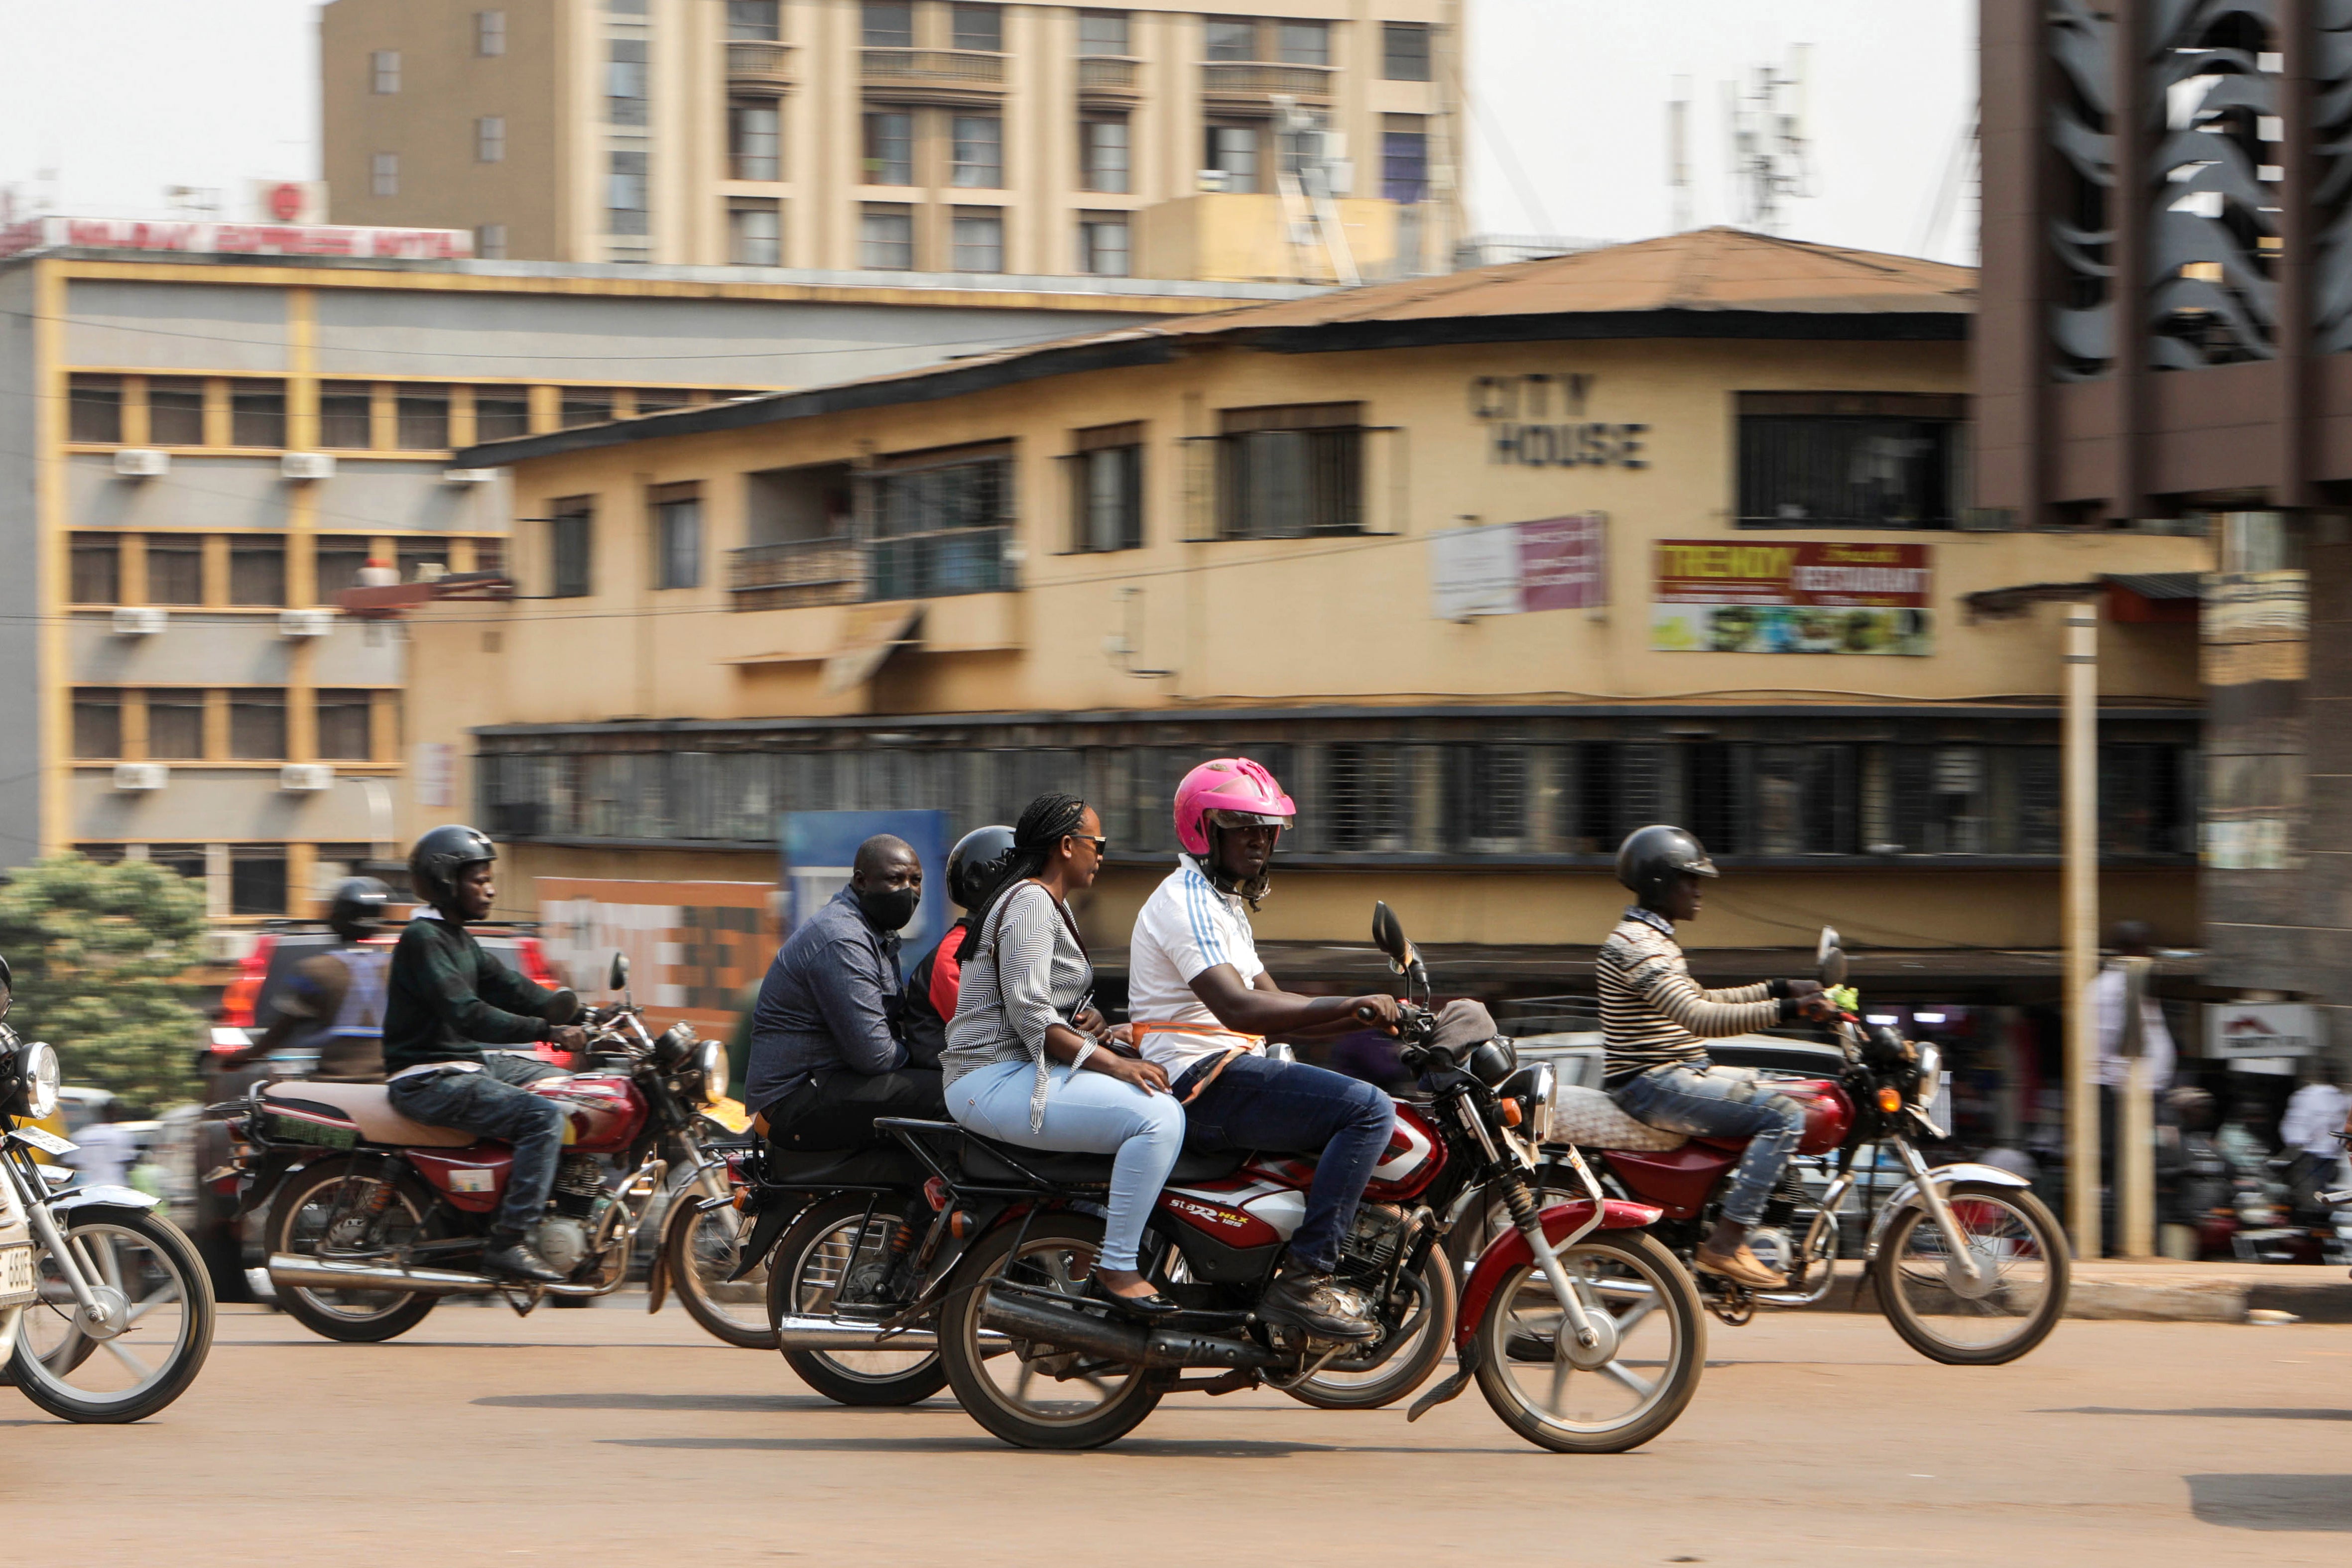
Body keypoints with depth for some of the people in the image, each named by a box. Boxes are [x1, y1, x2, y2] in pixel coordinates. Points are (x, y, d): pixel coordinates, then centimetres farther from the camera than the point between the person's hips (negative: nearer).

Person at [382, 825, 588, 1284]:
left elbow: (506, 987, 14)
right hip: (428, 1080, -11)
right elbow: (466, 1014, -27)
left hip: (470, 1062, 11)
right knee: (543, 1116, -25)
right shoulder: (422, 939, -16)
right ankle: (509, 1242, -27)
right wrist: (547, 1031, -32)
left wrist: (574, 1010, 1)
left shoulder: (457, 937, 16)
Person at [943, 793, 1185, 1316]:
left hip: (1026, 1071, 11)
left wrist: (1088, 1018, 3)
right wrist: (1110, 1062, -25)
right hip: (998, 1081, -11)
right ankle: (1115, 1269, -23)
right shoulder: (1030, 902, -12)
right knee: (1158, 1116, -24)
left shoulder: (1053, 903, 21)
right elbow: (1027, 1010, -22)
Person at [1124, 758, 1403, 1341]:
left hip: (1228, 1077, 11)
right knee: (1370, 1109, -22)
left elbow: (1275, 1007, 23)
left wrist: (1366, 1018, 9)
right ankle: (1304, 1278, -27)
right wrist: (1350, 1005, -27)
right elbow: (1238, 1007, -26)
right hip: (1203, 1079, -11)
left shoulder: (1222, 905, 24)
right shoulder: (1187, 902, -11)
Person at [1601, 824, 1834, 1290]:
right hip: (1652, 1085, -11)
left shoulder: (1655, 938, 17)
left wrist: (1781, 989, 19)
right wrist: (1787, 1010, -31)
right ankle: (1724, 1246, -23)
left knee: (1776, 1094, 22)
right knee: (1784, 1114, -20)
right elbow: (1699, 1017, -29)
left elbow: (1703, 1001, 27)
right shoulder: (1637, 945, -18)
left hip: (1679, 1073, 11)